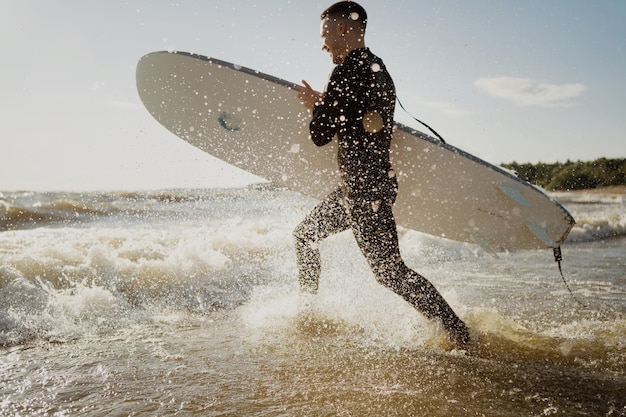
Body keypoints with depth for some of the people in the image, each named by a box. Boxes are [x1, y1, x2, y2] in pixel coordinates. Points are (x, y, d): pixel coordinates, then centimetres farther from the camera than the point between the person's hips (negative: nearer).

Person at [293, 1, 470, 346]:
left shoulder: (348, 72, -16)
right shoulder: (378, 69, 14)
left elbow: (320, 135, -15)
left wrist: (316, 107, 5)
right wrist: (321, 104, 16)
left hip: (364, 188, -10)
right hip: (376, 179, 10)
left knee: (390, 272, -7)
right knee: (305, 234, 22)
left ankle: (461, 335, -1)